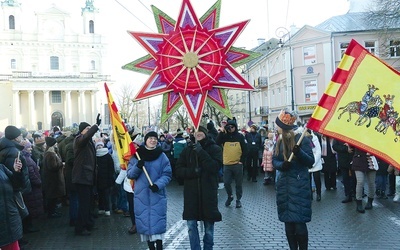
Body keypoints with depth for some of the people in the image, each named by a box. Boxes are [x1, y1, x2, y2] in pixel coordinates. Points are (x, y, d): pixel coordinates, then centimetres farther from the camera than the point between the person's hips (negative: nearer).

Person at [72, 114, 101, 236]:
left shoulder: (89, 141, 17)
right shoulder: (79, 140, -10)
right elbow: (87, 136, -36)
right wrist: (97, 125, -39)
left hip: (88, 176, 9)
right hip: (82, 177, -9)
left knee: (88, 201, 16)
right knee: (84, 203, -7)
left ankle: (88, 224, 27)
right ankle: (80, 228, 1)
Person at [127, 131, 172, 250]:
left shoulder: (162, 156, 0)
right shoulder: (137, 155, 4)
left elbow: (167, 174, -2)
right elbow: (130, 174, 2)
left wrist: (158, 184, -18)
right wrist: (137, 167, -18)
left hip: (157, 195, -1)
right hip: (141, 195, 2)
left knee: (158, 222, -4)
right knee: (144, 222, 5)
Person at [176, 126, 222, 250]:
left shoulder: (215, 149, -1)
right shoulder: (188, 150, 7)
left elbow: (215, 167, -15)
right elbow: (179, 169, 5)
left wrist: (201, 152, -18)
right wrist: (192, 172, -13)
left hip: (208, 192, -2)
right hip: (191, 192, 2)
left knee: (209, 225, 8)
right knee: (191, 224, 2)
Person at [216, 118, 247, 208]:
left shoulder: (240, 136, -1)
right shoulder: (224, 136, 2)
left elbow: (245, 149, 1)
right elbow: (217, 143, -15)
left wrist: (242, 160, -6)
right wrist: (221, 132, -18)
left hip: (237, 164, -1)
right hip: (227, 164, 1)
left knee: (238, 183, 7)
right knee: (226, 183, 3)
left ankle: (238, 200, 21)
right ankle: (230, 196, 27)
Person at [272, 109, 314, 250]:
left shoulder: (302, 139, -8)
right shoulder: (279, 141, 9)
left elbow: (311, 162, -9)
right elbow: (274, 160, 8)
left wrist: (299, 153, -27)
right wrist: (282, 165, -14)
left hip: (299, 185, -6)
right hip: (283, 185, 6)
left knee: (299, 222, -7)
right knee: (288, 221, 10)